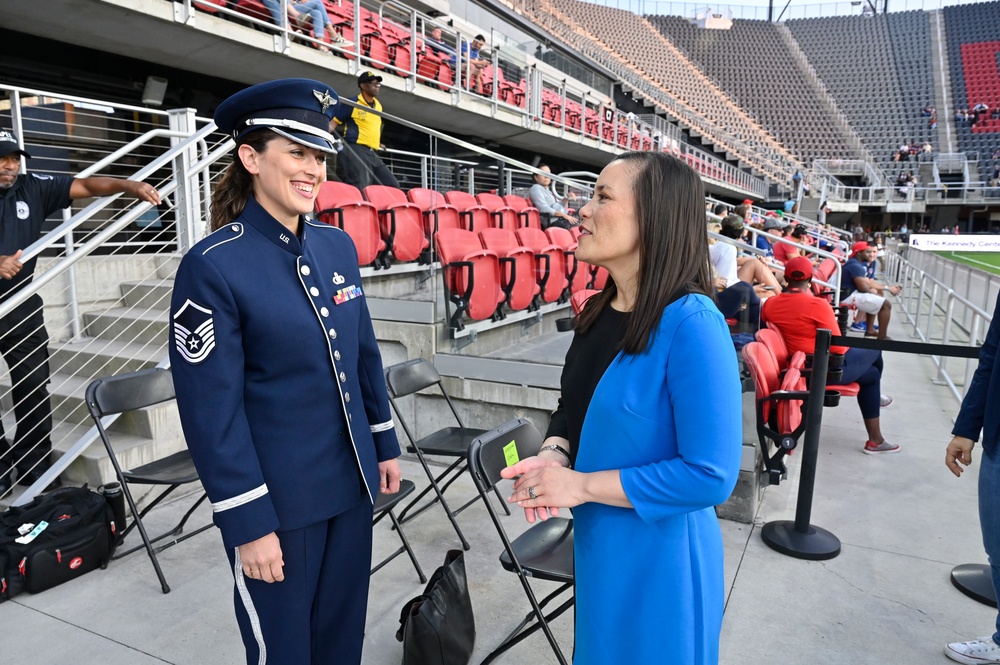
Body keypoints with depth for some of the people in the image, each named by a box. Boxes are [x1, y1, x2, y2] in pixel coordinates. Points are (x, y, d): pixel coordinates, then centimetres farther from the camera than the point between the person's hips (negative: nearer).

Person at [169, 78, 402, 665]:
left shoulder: (338, 246, 2)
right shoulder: (213, 266, -17)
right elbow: (212, 412, -16)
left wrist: (386, 446, 12)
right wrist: (248, 523, -13)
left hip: (351, 485, 6)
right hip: (277, 501, -5)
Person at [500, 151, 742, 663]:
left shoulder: (691, 323, -25)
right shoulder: (598, 310, -2)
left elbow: (711, 476, -25)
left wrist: (580, 484, -22)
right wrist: (553, 454, -10)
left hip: (658, 556, -7)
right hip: (595, 544, 7)